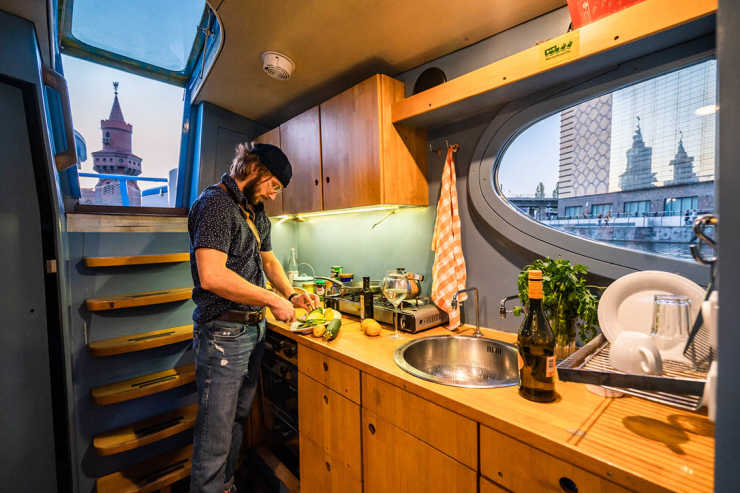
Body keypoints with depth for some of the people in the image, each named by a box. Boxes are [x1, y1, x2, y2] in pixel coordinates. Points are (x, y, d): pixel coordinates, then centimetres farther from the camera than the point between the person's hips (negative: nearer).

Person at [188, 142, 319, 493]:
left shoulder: (256, 212, 14)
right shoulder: (215, 203, -15)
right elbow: (211, 276, -26)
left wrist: (291, 295, 6)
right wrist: (273, 300, -18)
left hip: (253, 329, 9)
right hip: (223, 333, -9)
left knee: (238, 419, 22)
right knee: (216, 431, 5)